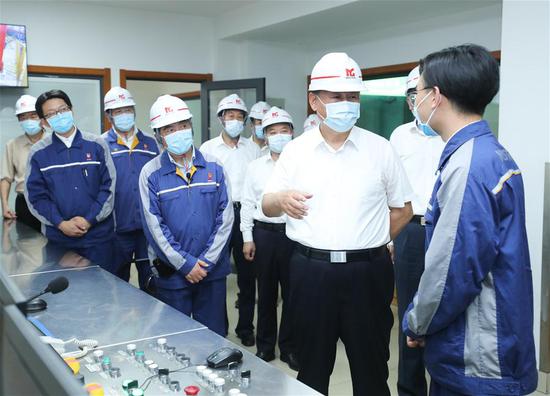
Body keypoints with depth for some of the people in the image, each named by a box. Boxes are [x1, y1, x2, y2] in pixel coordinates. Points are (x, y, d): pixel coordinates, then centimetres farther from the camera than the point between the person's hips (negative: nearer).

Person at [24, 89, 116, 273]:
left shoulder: (97, 145, 1)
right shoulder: (38, 152, 3)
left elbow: (109, 186, -1)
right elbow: (35, 195, 1)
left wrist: (90, 219, -9)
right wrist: (61, 223, -10)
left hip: (98, 234, -1)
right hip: (58, 236, 1)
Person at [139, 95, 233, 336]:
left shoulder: (213, 167, 2)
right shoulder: (151, 173, -4)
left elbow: (225, 217, -2)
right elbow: (154, 226, -8)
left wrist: (207, 261, -8)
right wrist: (185, 264, -11)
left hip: (213, 271, 2)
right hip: (171, 274, -1)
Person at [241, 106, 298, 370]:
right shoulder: (255, 167, 7)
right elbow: (248, 204, 8)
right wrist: (247, 237, 4)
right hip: (263, 232, 2)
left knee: (291, 292, 6)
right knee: (266, 292, 12)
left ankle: (289, 347, 22)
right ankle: (265, 346, 26)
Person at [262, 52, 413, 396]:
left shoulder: (380, 149, 1)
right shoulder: (296, 150, 3)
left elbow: (403, 209, 8)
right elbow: (267, 206, 7)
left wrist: (369, 243, 2)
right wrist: (281, 199, -16)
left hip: (367, 272, 0)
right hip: (311, 271, 1)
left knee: (371, 367, 11)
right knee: (312, 366, 14)